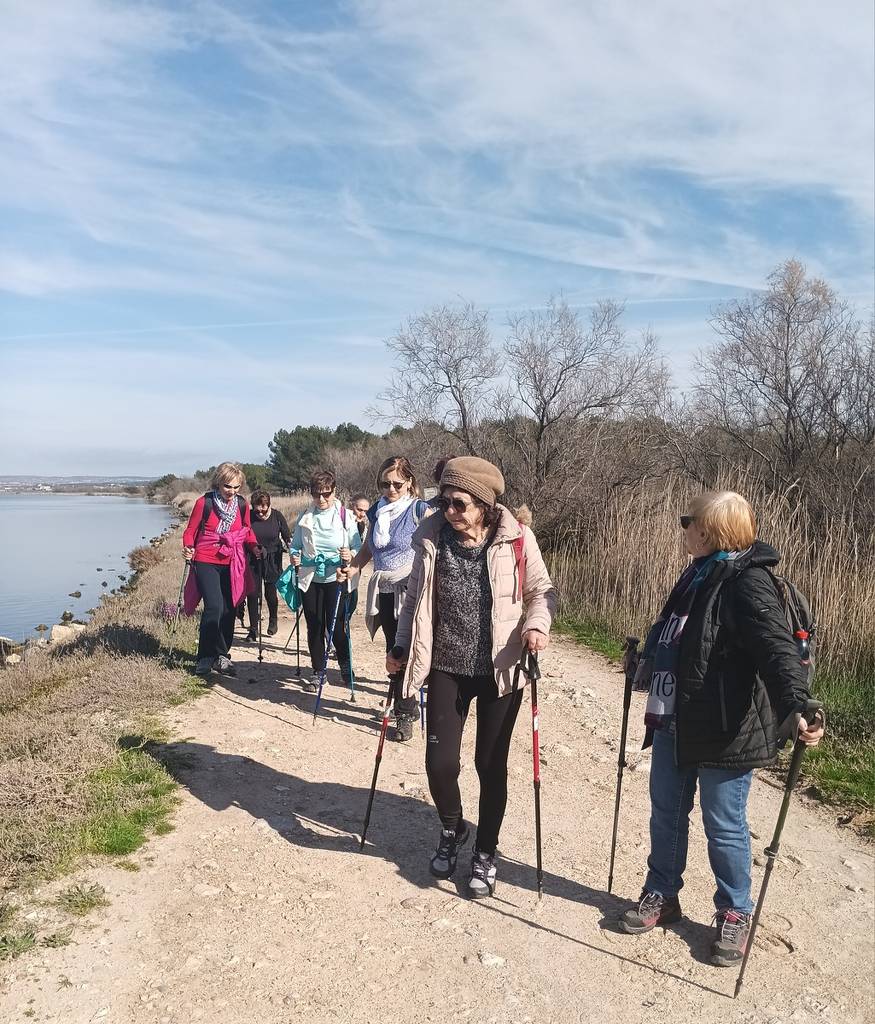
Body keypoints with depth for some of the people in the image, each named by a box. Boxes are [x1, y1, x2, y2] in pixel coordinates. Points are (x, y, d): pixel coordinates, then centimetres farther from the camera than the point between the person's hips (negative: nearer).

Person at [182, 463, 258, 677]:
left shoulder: (242, 505, 2)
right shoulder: (204, 503, -8)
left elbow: (247, 532, 15)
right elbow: (190, 531, 1)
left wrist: (255, 547, -3)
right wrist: (188, 549, -17)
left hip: (231, 566, 4)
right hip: (206, 563, -4)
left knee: (228, 611, 5)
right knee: (214, 607, -19)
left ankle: (205, 658, 18)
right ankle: (221, 656, -6)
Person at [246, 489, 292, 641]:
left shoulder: (277, 516, -8)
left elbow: (287, 537, 0)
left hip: (273, 561, 0)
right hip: (253, 560, 0)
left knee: (270, 593, 6)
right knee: (252, 594, -2)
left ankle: (273, 621, 34)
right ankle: (253, 630, 8)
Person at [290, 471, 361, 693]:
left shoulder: (345, 516, -4)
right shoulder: (305, 517, 4)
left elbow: (358, 548, -3)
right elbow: (296, 545, 13)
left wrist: (350, 554, -24)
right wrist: (295, 556, -9)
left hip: (336, 578, -3)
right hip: (310, 578, 3)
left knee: (336, 626, -2)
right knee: (314, 627, 8)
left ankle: (345, 667, 22)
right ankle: (317, 672, 21)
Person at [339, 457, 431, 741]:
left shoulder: (420, 510, -7)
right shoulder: (377, 511, 11)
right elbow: (367, 548, 20)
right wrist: (352, 567, 5)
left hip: (410, 590, -6)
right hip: (384, 590, 6)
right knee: (394, 650, 11)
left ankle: (404, 714, 7)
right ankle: (406, 706, 26)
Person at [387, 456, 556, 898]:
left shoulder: (516, 538, -11)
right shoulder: (431, 536, -4)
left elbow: (541, 591, 0)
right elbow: (415, 597, 8)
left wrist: (536, 625, -19)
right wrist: (402, 648, 5)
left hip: (500, 668, -2)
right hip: (446, 668, 2)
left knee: (490, 764, 9)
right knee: (440, 762, 0)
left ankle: (485, 852, 33)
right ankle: (452, 829, 34)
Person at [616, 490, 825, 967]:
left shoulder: (748, 584, -20)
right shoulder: (698, 575, 8)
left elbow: (778, 650, -32)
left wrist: (796, 710, -45)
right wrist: (647, 660, 36)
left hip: (724, 731, -8)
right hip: (674, 723, 8)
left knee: (723, 825, 10)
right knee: (665, 812, 19)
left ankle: (734, 913, 32)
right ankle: (662, 895, 38)